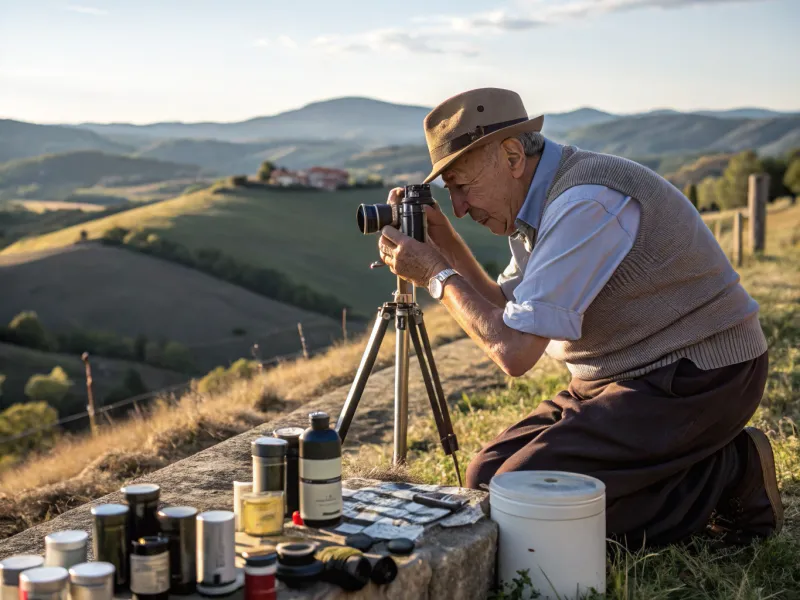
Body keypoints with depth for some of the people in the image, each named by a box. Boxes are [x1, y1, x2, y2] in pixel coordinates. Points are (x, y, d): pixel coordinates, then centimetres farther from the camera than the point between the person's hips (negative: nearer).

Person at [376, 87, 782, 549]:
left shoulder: (589, 202, -24)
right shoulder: (541, 200, 7)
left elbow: (514, 351, -26)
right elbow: (506, 313, 15)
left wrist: (436, 275, -13)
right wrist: (444, 241, 4)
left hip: (694, 377, -10)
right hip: (622, 378, 10)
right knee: (486, 476, 4)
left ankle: (729, 479, -7)